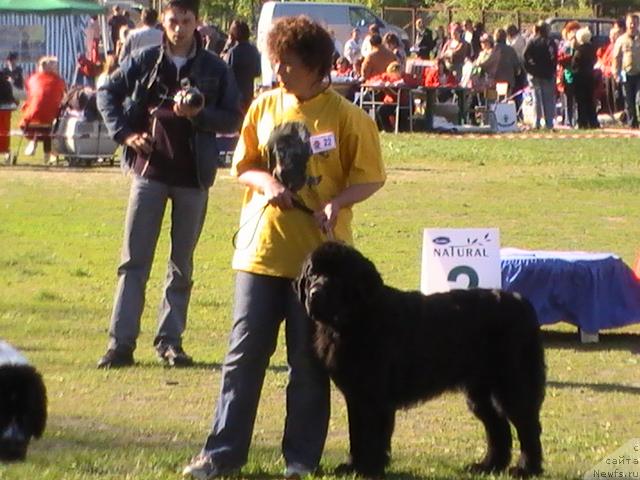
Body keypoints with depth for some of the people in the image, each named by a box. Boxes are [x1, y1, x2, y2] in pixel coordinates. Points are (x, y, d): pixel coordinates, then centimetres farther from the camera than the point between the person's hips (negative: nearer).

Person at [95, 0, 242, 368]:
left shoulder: (215, 69, 1)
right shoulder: (143, 62, 3)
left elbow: (234, 119, 2)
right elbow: (108, 94, 12)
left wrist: (199, 114, -15)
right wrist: (124, 133, -1)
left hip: (193, 175, 0)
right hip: (150, 169, 0)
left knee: (182, 264, 6)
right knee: (135, 259, -3)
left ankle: (170, 341, 13)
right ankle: (121, 343, -3)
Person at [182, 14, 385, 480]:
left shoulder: (346, 117, -5)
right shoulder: (264, 107, 6)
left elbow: (369, 178, -3)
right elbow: (243, 166, 12)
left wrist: (335, 202, -20)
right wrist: (266, 182, -9)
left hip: (317, 254, -3)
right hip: (261, 249, 3)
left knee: (309, 362, 4)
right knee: (244, 354, 3)